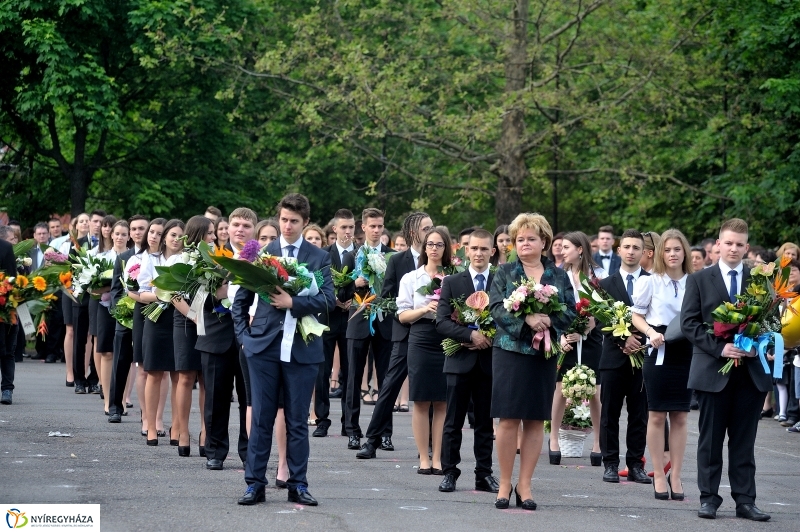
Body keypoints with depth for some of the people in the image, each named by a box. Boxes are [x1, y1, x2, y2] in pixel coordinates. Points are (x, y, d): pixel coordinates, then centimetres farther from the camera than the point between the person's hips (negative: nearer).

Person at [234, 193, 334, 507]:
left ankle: (298, 485, 12)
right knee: (261, 419, 2)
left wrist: (292, 302, -17)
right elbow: (241, 299, 11)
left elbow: (328, 300, -7)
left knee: (297, 421, 6)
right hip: (264, 346, 0)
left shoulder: (319, 258, 5)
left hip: (302, 348, 0)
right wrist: (243, 334, 2)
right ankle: (255, 484, 6)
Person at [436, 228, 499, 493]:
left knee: (485, 423, 7)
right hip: (460, 361, 0)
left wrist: (491, 338, -13)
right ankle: (449, 472, 9)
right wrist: (471, 335, -17)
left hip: (489, 361, 1)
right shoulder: (452, 283, 3)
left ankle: (484, 475, 13)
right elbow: (442, 322, -5)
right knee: (453, 422, 3)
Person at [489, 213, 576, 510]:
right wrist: (526, 318, -22)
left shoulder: (559, 276, 9)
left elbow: (570, 312, 1)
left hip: (544, 354, 2)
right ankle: (505, 484, 6)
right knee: (508, 419, -3)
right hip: (510, 351, -2)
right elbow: (496, 307, -8)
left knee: (536, 420, 4)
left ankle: (524, 485, 10)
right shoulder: (505, 273, 5)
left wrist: (547, 320, -18)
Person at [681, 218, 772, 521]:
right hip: (713, 370, -1)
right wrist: (719, 347, -15)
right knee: (710, 439, 4)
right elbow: (689, 323, -3)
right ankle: (709, 498, 11)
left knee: (744, 440, 6)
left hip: (751, 371, 1)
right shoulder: (699, 280, 3)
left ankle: (745, 501, 9)